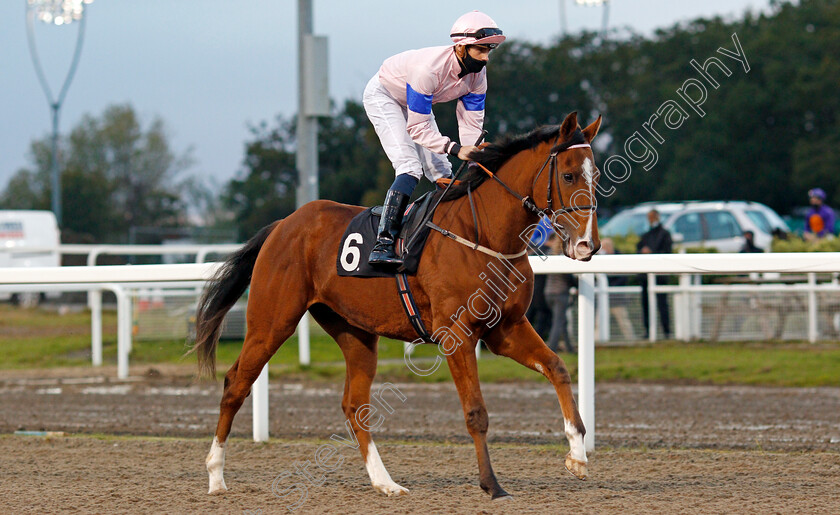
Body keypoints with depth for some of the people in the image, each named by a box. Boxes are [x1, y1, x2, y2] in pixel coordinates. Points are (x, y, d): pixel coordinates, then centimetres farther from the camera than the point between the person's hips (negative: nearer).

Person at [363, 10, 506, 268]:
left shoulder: (477, 75, -18)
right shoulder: (429, 69, -40)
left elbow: (471, 125, -15)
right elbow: (417, 128, -35)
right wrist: (455, 148, -46)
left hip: (417, 103, 8)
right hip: (383, 95, -8)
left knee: (442, 172, 1)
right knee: (410, 167, -24)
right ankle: (382, 244, -31)